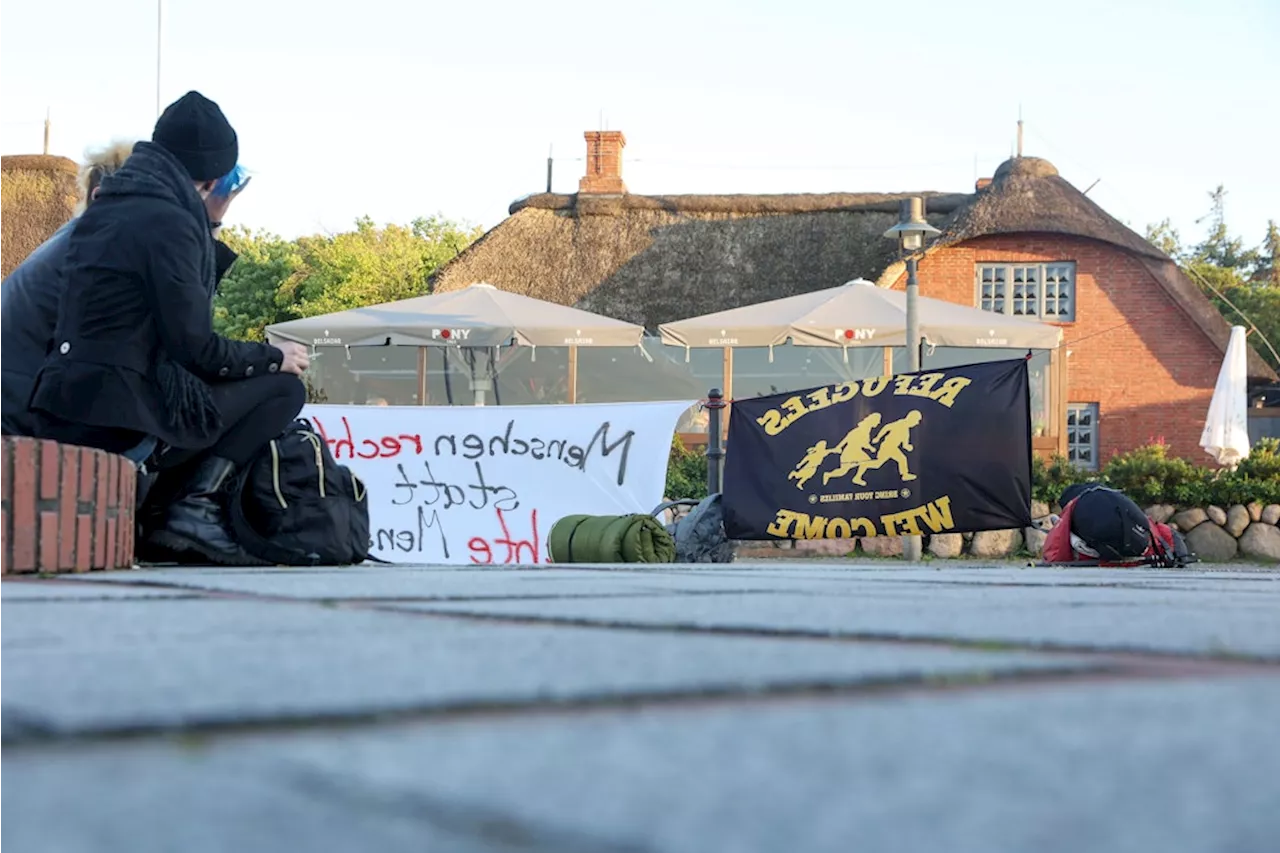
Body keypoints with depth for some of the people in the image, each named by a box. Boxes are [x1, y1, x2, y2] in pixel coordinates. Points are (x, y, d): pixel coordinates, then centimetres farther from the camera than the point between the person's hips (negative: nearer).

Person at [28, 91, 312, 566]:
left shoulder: (106, 207, 15)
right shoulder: (168, 222, -13)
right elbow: (195, 346, -13)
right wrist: (273, 357, 3)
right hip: (123, 418, -9)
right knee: (283, 389, 0)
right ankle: (194, 506, -10)